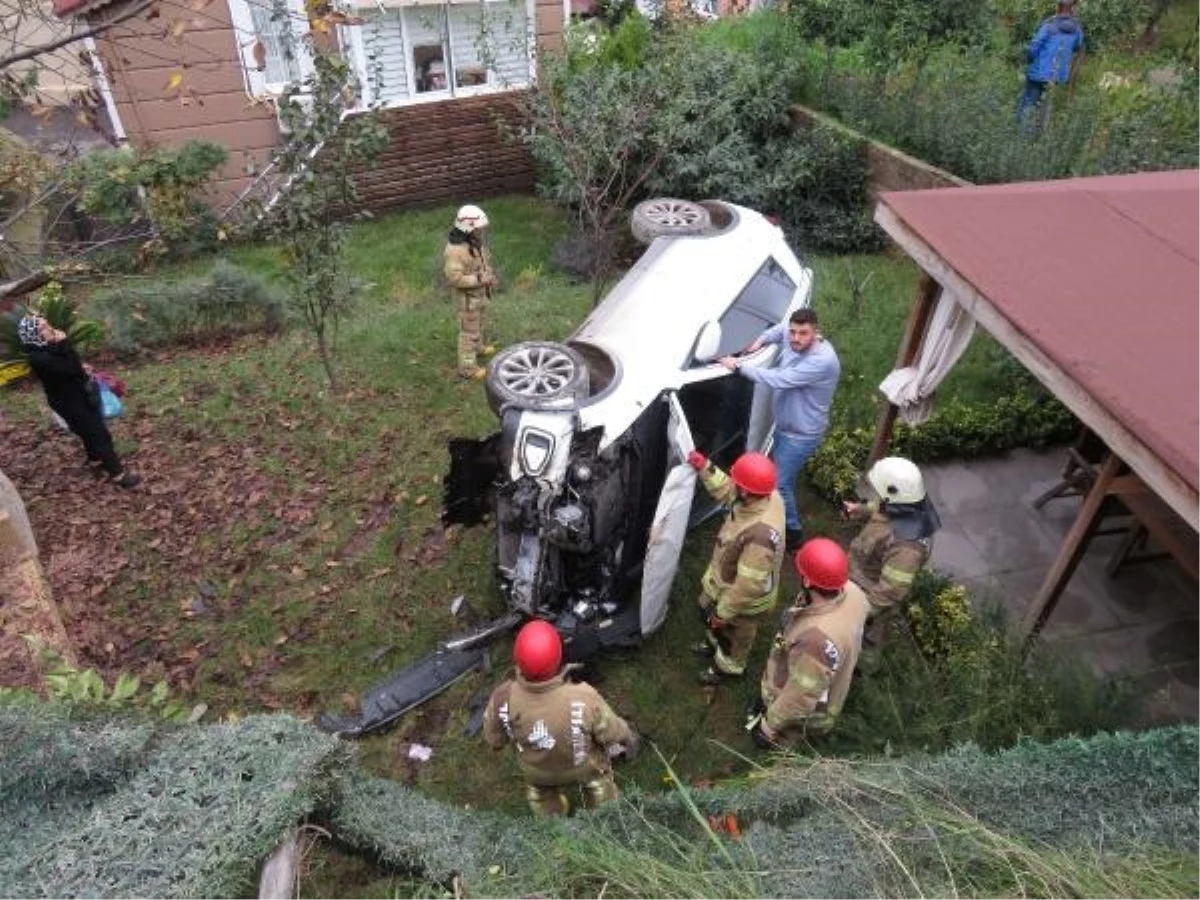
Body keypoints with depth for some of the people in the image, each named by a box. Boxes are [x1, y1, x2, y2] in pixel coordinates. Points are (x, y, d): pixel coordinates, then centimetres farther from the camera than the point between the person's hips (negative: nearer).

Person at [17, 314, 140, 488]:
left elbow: (73, 364, 16)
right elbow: (72, 368, -33)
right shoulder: (40, 359, -30)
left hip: (79, 396, 9)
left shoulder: (50, 347, -1)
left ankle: (96, 462, 47)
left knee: (91, 431, 26)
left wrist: (82, 368, -2)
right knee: (100, 435, -3)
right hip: (71, 403, -9)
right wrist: (64, 344, -30)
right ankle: (117, 473, 6)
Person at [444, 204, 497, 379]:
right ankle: (467, 368, 15)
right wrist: (479, 279, -30)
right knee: (468, 331, 3)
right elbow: (454, 278, -32)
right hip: (468, 296, -9)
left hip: (479, 292, 9)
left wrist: (490, 275, -5)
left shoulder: (474, 241, -5)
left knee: (475, 324, 29)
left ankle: (475, 348, 52)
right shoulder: (456, 249, -32)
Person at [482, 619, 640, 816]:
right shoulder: (584, 699, -44)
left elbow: (494, 740, -15)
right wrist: (628, 737, 1)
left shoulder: (503, 698, -37)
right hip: (583, 767, -1)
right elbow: (612, 733, -22)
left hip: (536, 772, 2)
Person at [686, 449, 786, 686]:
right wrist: (704, 467, -7)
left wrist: (723, 613, -21)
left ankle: (727, 667, 54)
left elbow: (748, 586, -35)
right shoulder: (768, 495, -21)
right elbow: (727, 492, 2)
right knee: (708, 611, 34)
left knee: (732, 636, 24)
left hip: (743, 600, -8)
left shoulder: (761, 535, -46)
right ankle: (714, 644, 63)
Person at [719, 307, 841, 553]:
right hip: (785, 426, 9)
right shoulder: (793, 340, -8)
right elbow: (780, 329, 19)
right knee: (784, 478, 24)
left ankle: (793, 535, 16)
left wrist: (738, 367, -31)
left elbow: (779, 380, -37)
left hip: (802, 435, -9)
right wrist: (760, 340, 2)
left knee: (779, 484, -3)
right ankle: (786, 520, 45)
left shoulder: (822, 361, -33)